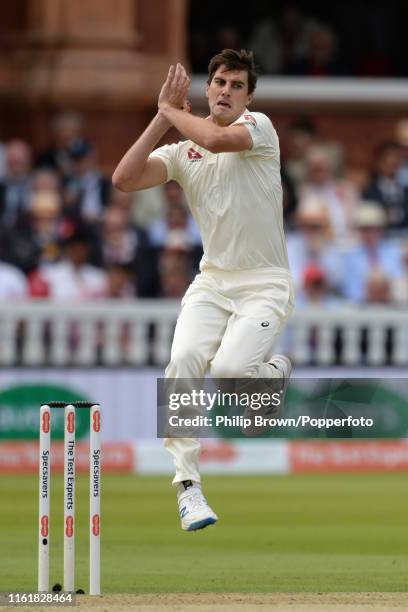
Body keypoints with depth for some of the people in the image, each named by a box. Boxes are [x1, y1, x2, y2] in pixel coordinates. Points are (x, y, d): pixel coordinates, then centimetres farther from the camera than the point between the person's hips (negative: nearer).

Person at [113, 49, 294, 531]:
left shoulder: (259, 127, -3)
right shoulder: (182, 153, 8)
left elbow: (216, 139, -25)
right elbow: (124, 179, -6)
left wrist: (173, 110, -6)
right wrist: (162, 116, -5)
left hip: (265, 284, -4)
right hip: (212, 282, 4)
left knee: (228, 370, -25)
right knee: (185, 358, -23)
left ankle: (274, 370, 13)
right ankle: (187, 484, -19)